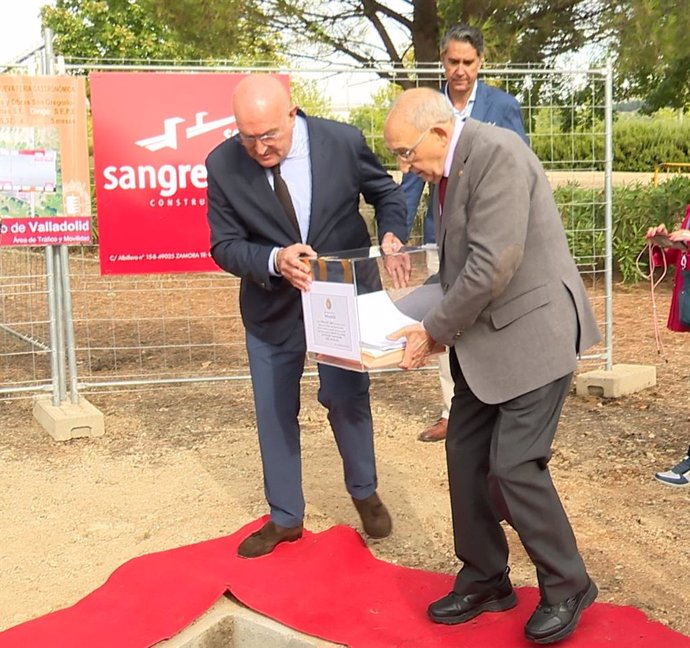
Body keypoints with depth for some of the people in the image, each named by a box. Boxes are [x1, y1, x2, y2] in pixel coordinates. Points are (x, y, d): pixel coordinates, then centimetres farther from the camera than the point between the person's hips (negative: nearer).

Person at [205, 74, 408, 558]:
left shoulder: (343, 142, -16)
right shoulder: (223, 165, -16)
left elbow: (386, 192, 2)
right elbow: (224, 246, -11)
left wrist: (392, 234, -19)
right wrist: (274, 261, -31)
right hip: (272, 306, 2)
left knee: (347, 399, 7)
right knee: (274, 413, 10)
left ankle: (365, 493, 35)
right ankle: (285, 518, 30)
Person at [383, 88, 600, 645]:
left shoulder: (497, 154, -19)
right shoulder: (449, 168, 9)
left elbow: (493, 265, -24)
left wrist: (434, 332, -15)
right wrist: (441, 325, 1)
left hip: (531, 330, -9)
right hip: (484, 337, 9)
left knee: (514, 464, -8)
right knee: (467, 457, 9)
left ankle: (567, 588, 13)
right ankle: (484, 581, 25)